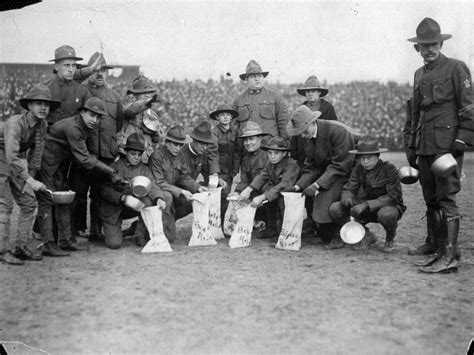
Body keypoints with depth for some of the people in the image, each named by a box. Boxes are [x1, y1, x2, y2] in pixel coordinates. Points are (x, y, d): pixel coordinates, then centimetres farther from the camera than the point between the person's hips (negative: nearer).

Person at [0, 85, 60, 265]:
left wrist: (30, 177, 4)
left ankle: (22, 245, 11)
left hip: (18, 163, 7)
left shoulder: (43, 125, -7)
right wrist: (30, 181, -40)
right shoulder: (16, 123, -28)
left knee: (29, 203, 3)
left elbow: (36, 155, 4)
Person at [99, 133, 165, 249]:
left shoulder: (144, 169, 1)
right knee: (115, 244, -18)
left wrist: (159, 198, -38)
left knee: (148, 201, -28)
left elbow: (152, 186, -15)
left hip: (131, 208, 3)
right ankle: (113, 230, 19)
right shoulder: (115, 166, -6)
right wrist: (122, 197, -31)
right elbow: (104, 190, -13)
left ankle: (140, 236, -10)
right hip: (112, 209, -3)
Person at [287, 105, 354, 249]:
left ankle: (338, 235, -9)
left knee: (327, 195, -29)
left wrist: (317, 185, -27)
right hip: (326, 173, 7)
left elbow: (340, 165, -23)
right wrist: (298, 185, -12)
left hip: (346, 174, -7)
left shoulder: (338, 132, -21)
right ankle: (326, 236, 4)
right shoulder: (310, 141, 4)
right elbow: (311, 167, 5)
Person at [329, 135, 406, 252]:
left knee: (386, 214, -42)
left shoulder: (389, 169, -20)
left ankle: (390, 239, -3)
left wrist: (367, 204, -34)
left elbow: (393, 196, -24)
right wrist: (347, 198, -32)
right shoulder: (358, 168, -5)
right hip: (366, 209, 5)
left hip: (390, 206, -5)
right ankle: (366, 236, 5)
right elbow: (348, 189, -6)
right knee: (334, 208, -15)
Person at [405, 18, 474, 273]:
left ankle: (449, 257, -9)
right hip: (425, 145, 7)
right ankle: (437, 244, 20)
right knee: (430, 198, 10)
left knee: (446, 198, -10)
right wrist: (411, 146, 20)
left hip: (447, 143, -7)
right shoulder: (419, 74, 19)